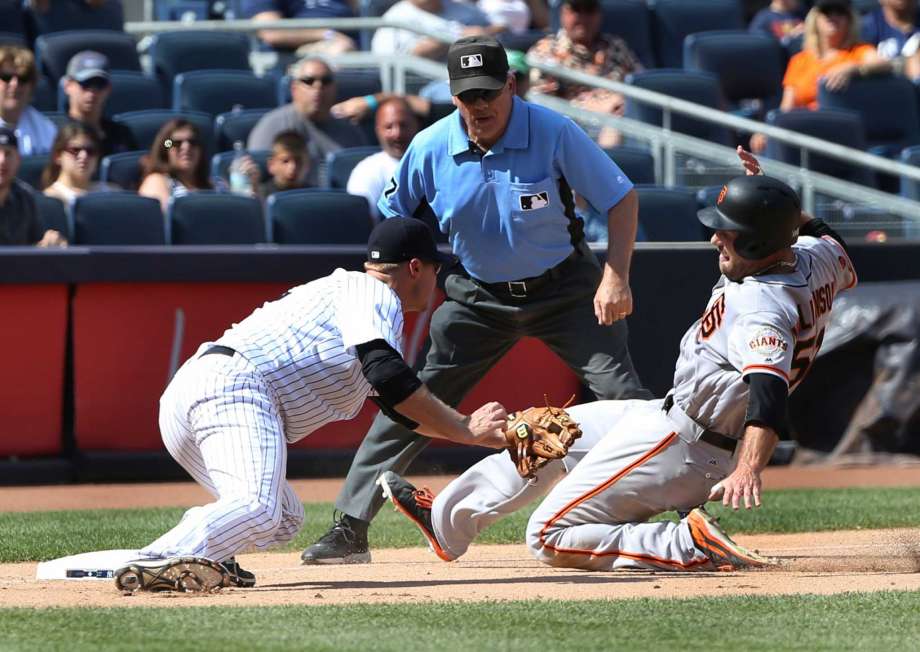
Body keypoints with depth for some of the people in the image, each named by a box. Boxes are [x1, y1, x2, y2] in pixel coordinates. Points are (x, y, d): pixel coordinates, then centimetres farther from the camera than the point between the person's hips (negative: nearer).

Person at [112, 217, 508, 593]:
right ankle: (159, 563, -44)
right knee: (259, 510, -29)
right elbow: (385, 373, -15)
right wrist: (464, 430, -10)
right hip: (233, 382, -10)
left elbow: (400, 407, 39)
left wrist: (472, 429, 38)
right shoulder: (373, 292, 3)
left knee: (284, 518, 21)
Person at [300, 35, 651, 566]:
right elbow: (396, 220, 5)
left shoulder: (554, 133, -20)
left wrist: (615, 275, -24)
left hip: (563, 288, -2)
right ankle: (350, 531, 3)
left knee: (620, 392, -15)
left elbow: (621, 198, -13)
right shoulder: (430, 148, -12)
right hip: (478, 297, 3)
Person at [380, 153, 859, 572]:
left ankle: (692, 545, -14)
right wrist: (770, 198, 11)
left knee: (549, 539, -5)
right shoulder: (817, 257, -4)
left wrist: (748, 470, -60)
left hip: (678, 446, -11)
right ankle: (447, 521, 40)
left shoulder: (761, 310, -32)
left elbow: (769, 390, -45)